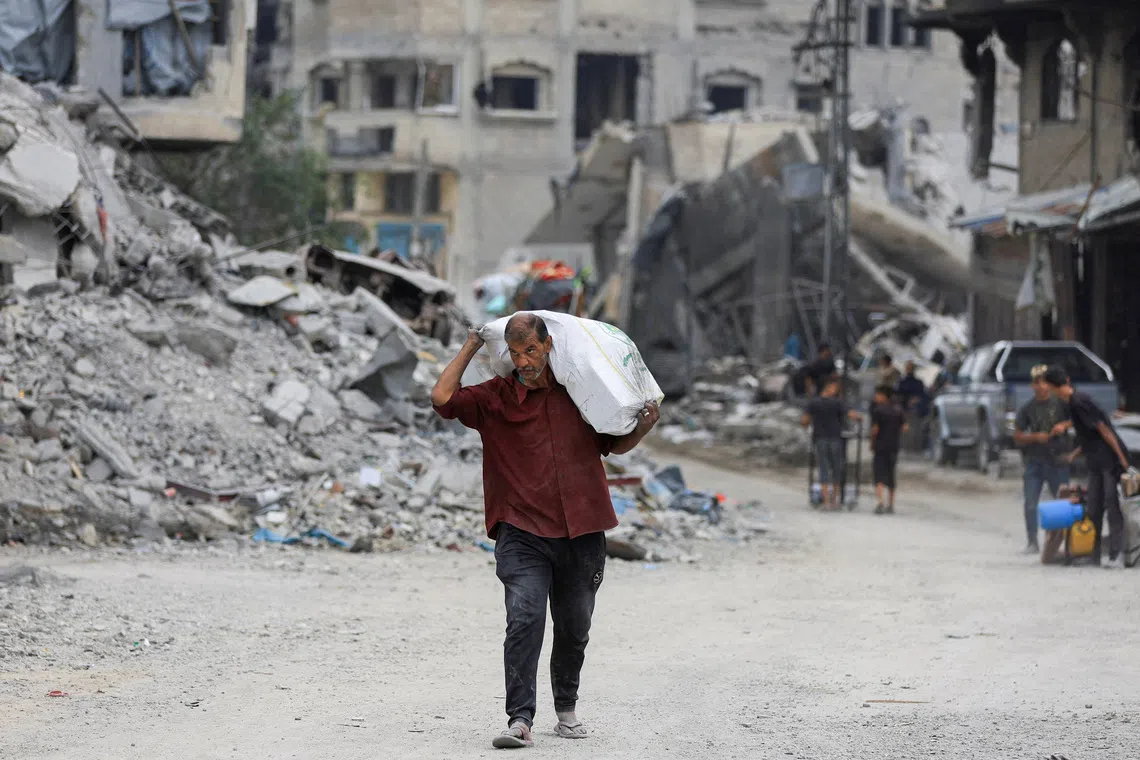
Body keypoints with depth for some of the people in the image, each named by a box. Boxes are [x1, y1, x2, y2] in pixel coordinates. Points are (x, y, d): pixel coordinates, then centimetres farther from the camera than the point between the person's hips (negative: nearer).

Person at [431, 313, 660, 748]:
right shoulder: (494, 398, 4)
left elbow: (612, 445, 21)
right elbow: (443, 398, -8)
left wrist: (642, 428, 0)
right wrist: (471, 348, 2)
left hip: (581, 534, 2)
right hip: (522, 533, -2)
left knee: (574, 629, 12)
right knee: (525, 619, -19)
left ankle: (567, 707, 33)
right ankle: (520, 720, -22)